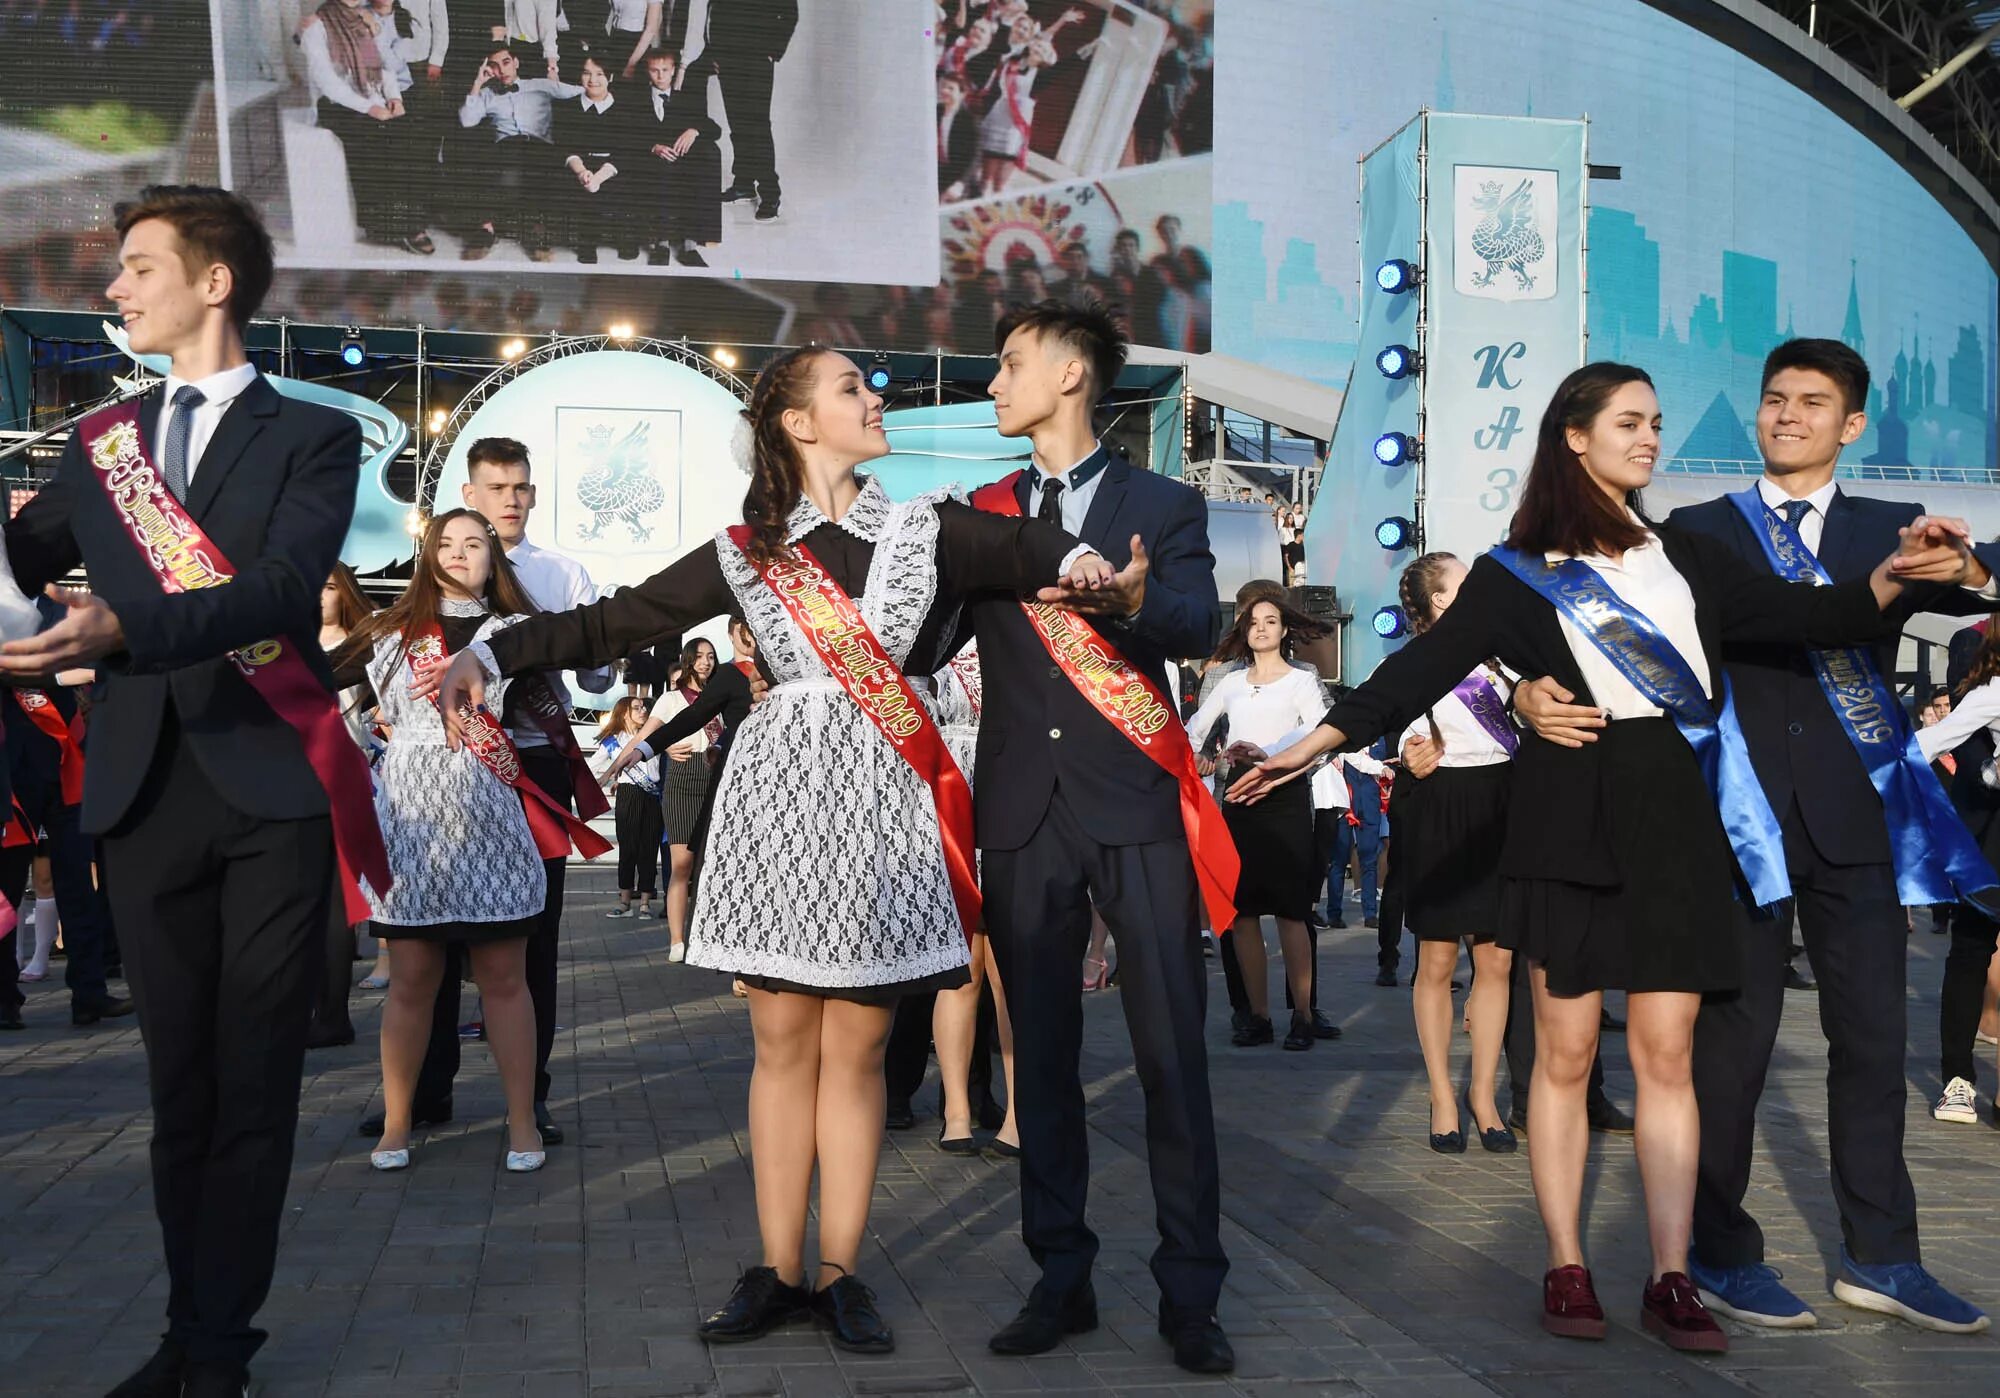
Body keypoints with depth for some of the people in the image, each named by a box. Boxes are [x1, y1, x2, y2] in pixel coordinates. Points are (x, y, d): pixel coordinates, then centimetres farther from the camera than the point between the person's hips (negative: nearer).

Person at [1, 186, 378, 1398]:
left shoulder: (314, 437, 1)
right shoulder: (99, 444, 15)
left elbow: (283, 586, -16)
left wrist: (125, 630, -30)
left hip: (273, 788, -4)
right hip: (144, 790, 4)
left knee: (253, 1080, 3)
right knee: (180, 1076, 11)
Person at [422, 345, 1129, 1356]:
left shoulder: (928, 530, 8)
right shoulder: (745, 552, 8)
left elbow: (1025, 550, -8)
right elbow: (616, 620, 6)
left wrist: (1077, 562, -32)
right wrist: (492, 655, -3)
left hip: (882, 801, 0)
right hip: (780, 793, 0)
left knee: (856, 1048, 3)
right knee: (783, 1042, 4)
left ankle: (840, 1273, 11)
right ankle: (779, 1271, 13)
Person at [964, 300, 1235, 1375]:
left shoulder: (1163, 506, 7)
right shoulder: (982, 515, 16)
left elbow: (1201, 622, -11)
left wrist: (1135, 597, -32)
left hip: (1136, 807, -3)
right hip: (1024, 811, 3)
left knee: (1172, 1053, -3)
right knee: (1040, 1053, 7)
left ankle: (1189, 1293, 7)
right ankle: (1061, 1278, 18)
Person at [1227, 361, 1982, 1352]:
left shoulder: (1688, 557, 14)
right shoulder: (1516, 575, 4)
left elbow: (1804, 618, 8)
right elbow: (1420, 670, -2)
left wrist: (1893, 576, -10)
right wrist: (1312, 746, -11)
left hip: (1675, 824, 3)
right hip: (1572, 826, -2)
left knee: (1667, 1055, 2)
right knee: (1565, 1054, 2)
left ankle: (1671, 1280, 8)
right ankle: (1566, 1270, 11)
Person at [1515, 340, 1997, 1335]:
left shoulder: (1892, 532, 11)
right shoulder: (1697, 533, 5)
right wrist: (1537, 682, -26)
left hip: (1855, 816, 3)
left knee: (1873, 1037, 8)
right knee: (1733, 1038, 4)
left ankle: (1878, 1258, 21)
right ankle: (1722, 1253, 15)